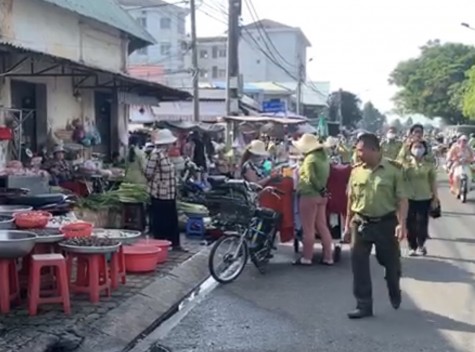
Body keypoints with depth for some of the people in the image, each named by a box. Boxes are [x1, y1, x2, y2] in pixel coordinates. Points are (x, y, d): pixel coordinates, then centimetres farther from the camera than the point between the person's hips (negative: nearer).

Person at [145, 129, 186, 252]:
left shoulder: (165, 154, 10)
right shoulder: (156, 154, -18)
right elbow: (148, 173, -20)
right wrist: (158, 182, -8)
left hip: (169, 193, 9)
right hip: (160, 193, -9)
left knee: (173, 219, 14)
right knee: (160, 220, 2)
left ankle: (175, 243, 22)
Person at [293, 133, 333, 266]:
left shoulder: (310, 158, -16)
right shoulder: (323, 156, 10)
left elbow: (311, 178, -20)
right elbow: (324, 176, 12)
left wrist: (320, 189, -10)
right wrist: (322, 190, 8)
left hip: (309, 196, -9)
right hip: (320, 195, 9)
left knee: (308, 228, 0)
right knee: (322, 226, 12)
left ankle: (306, 258, 9)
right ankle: (328, 257, 15)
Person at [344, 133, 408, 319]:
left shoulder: (393, 169, -9)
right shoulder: (356, 171, 2)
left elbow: (402, 199, -8)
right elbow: (351, 200, 10)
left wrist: (402, 224, -18)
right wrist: (347, 225, 10)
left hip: (386, 223, -2)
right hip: (361, 223, 3)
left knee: (391, 262, 13)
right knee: (359, 265, 1)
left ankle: (395, 293, 42)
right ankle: (364, 305, 12)